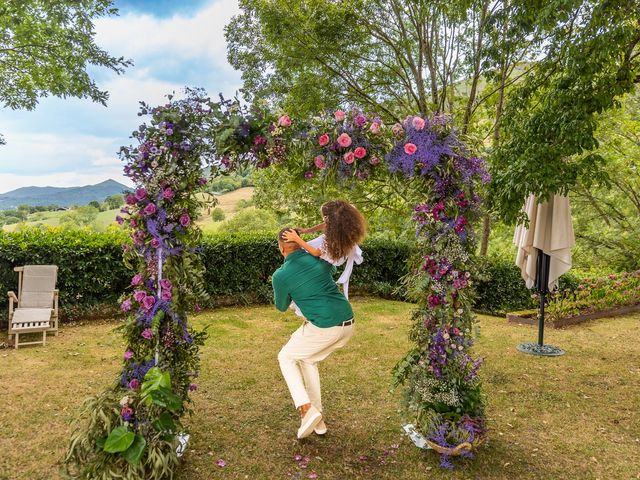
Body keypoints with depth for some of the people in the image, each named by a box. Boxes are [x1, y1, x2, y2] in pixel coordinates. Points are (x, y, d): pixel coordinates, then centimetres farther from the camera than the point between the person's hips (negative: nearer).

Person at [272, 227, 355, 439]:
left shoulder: (280, 275, -6)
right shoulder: (319, 257, 7)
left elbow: (281, 306, 13)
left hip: (323, 328, -6)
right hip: (348, 324, 6)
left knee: (286, 358, 18)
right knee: (307, 360, 26)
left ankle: (306, 409, 1)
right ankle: (317, 418, 25)